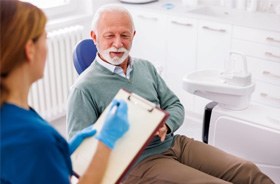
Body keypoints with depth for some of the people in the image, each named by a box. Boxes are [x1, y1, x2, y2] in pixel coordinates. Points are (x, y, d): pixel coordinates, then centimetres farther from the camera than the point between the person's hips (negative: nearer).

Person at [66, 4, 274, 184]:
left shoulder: (145, 67, 12)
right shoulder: (85, 88, -7)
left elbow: (175, 106, 14)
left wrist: (165, 126, -9)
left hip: (174, 143, 6)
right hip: (138, 163, -6)